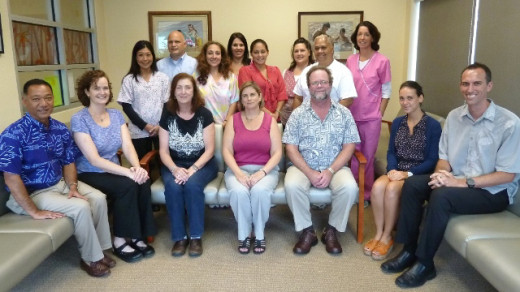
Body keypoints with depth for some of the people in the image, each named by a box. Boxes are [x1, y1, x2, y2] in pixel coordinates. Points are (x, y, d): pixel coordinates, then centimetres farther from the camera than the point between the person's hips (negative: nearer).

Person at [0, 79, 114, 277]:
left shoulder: (61, 129, 0)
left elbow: (68, 162, 9)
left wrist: (73, 186, -9)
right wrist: (34, 211, -23)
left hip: (60, 183, 7)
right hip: (32, 192, -7)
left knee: (98, 198, -7)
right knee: (80, 207, -23)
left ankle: (100, 249, 8)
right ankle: (90, 259, -3)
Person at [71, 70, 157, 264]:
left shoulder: (116, 115, 6)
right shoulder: (79, 120, -13)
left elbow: (128, 146, -4)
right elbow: (94, 159, -20)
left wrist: (137, 167, -25)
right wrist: (128, 172, -29)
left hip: (113, 172, 5)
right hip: (89, 175, -5)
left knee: (143, 182, -23)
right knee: (128, 185, -29)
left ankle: (137, 236, -9)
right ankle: (119, 241, -13)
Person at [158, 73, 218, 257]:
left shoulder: (204, 114, -5)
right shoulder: (167, 115, 0)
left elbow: (210, 149, -8)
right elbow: (163, 150, -1)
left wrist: (193, 169, -22)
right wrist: (175, 169, -20)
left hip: (202, 164, -1)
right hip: (174, 165, 2)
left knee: (192, 184, -32)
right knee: (172, 186, -29)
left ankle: (196, 236, -16)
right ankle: (179, 237, -14)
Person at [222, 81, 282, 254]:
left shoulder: (270, 120, 6)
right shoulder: (234, 120, 8)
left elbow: (277, 153, -1)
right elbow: (226, 151, 0)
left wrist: (262, 172, -17)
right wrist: (238, 173, -16)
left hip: (265, 170, 0)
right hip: (238, 169, 1)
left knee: (260, 190, -33)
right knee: (239, 191, -32)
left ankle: (260, 234, -10)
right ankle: (244, 235, -9)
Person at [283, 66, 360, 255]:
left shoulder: (344, 113, 6)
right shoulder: (298, 114, 3)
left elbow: (349, 147, 0)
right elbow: (291, 148, -3)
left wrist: (330, 171, -15)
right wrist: (310, 173, -17)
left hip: (335, 168, 1)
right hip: (303, 167, 0)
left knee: (350, 187, -28)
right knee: (292, 185, -30)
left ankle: (331, 231, -4)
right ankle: (307, 231, -8)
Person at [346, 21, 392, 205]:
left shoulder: (382, 61, -5)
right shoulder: (350, 60, 6)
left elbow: (386, 91, -3)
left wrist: (380, 114, -6)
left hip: (371, 117, -3)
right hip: (352, 116, 3)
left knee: (368, 157, 6)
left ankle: (367, 194, 20)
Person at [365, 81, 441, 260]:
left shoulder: (433, 125, -6)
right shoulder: (397, 123, 11)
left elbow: (432, 160, -9)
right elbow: (391, 152, 11)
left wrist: (407, 173, -19)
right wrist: (392, 169, -10)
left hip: (419, 174, -4)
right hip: (397, 171, 4)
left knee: (392, 189, -33)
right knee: (377, 186, -28)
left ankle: (387, 237, -14)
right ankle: (378, 234, -14)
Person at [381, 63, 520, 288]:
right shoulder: (454, 116, 2)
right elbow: (443, 157, 7)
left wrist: (463, 182, -24)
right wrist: (442, 174, -16)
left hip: (494, 191, -6)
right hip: (457, 182, 6)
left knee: (441, 196, -31)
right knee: (412, 184, -17)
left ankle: (424, 264, -15)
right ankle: (409, 251, -7)